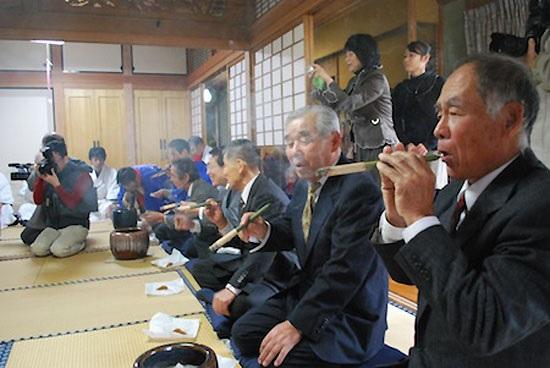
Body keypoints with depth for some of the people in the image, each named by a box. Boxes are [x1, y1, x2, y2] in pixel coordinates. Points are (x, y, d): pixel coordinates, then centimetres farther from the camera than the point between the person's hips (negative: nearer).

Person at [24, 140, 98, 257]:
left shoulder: (81, 174, -8)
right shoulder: (50, 174, 7)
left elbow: (72, 203, -15)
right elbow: (38, 200, 5)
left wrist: (56, 184, -21)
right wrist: (40, 178, -6)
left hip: (75, 224, -4)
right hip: (53, 225, 5)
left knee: (58, 250, -26)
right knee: (37, 249, -19)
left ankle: (80, 243, 2)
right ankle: (59, 241, 7)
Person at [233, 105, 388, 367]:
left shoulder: (360, 189, -25)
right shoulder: (304, 186, 3)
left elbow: (344, 270, -27)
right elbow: (291, 232, 16)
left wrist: (297, 324, -24)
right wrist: (264, 231, -8)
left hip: (349, 316, -8)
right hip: (305, 292, 8)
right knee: (243, 332, 5)